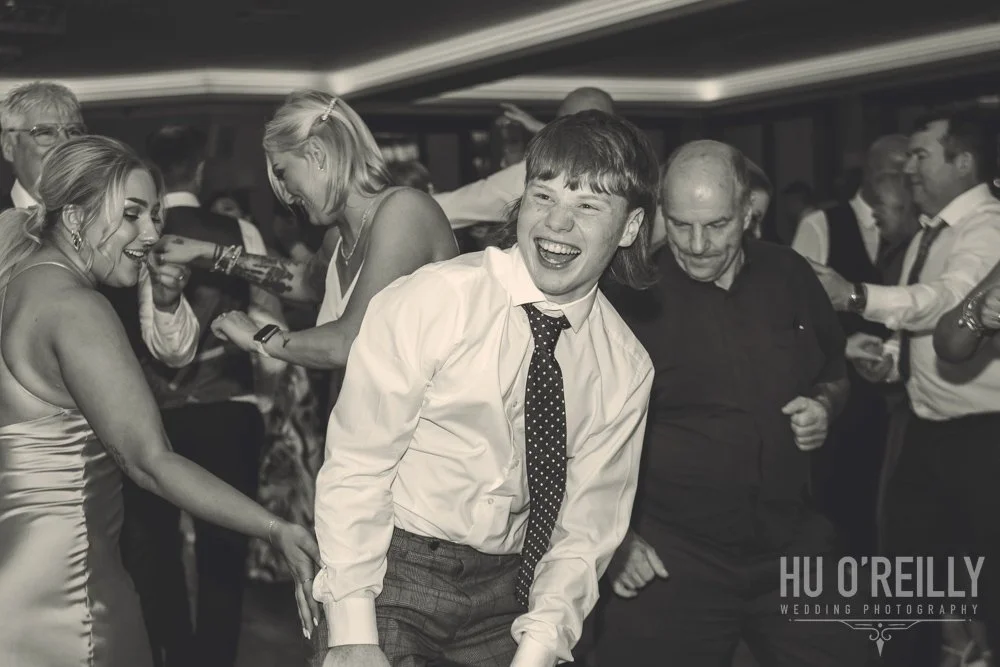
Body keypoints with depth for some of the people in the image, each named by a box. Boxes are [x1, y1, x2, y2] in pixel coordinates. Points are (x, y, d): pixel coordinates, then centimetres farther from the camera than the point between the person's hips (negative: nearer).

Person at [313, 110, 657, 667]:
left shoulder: (627, 369, -1)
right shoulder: (430, 302, -14)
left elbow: (586, 524, 1)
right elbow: (356, 467, -14)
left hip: (509, 598, 3)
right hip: (393, 576, -3)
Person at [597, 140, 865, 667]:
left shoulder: (790, 276, 3)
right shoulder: (630, 292, -9)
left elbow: (835, 376, 19)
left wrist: (824, 406, -3)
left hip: (793, 552, 4)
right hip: (670, 563, -3)